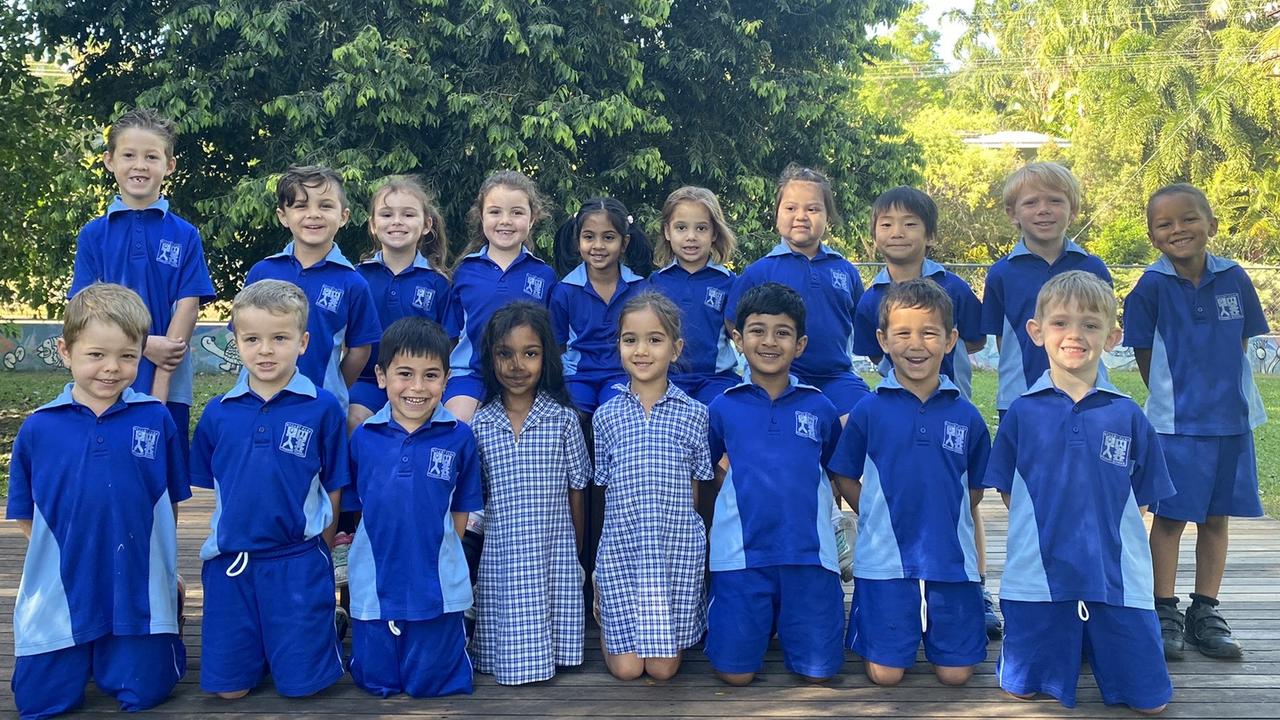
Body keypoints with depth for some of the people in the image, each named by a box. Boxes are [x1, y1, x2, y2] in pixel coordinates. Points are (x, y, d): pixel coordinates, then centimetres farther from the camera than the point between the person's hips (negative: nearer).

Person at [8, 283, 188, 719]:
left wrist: (159, 562, 3)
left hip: (139, 592, -1)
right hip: (61, 591, 1)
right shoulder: (37, 429, -3)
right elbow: (25, 514, 5)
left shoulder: (156, 420, -4)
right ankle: (81, 656, 37)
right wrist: (68, 552, -1)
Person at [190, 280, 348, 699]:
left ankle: (327, 623, 31)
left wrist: (320, 552, 1)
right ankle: (257, 647, 37)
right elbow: (207, 487, 11)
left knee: (300, 685, 4)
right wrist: (221, 535, 4)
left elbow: (333, 488, -1)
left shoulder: (323, 408, -7)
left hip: (298, 562, -3)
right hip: (230, 561, 3)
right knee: (229, 688, 8)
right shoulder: (218, 413, 2)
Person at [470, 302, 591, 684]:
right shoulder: (480, 424, 2)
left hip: (555, 555, -1)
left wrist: (577, 552, 8)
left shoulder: (563, 419, 0)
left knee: (549, 651, -3)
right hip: (500, 557, 1)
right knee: (510, 663, -1)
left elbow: (575, 493, 5)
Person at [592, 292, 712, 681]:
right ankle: (607, 621, 29)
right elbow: (608, 489, 8)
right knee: (626, 667, -1)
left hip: (679, 548, 0)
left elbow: (693, 491, 6)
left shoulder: (694, 414, 1)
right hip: (621, 547, 1)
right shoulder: (606, 415, 4)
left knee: (664, 667, 0)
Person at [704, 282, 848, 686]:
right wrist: (742, 493, 3)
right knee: (735, 673, -1)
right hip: (742, 552, 0)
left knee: (818, 672, 1)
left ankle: (785, 623, 31)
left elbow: (836, 471, 17)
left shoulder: (820, 407, 5)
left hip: (808, 552, 1)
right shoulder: (723, 407, 3)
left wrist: (814, 505, 4)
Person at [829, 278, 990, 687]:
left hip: (952, 559, 2)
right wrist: (881, 520, -3)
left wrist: (942, 520, 2)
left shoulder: (966, 416, 1)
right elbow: (846, 481, 4)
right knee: (885, 674, 0)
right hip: (885, 559, -1)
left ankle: (932, 620, 33)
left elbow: (975, 489, 12)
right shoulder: (868, 411, -3)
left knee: (955, 673, 4)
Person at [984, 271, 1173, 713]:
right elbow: (1008, 492, 6)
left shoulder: (1128, 416, 1)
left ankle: (1091, 641, 32)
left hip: (1118, 579, 1)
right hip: (1038, 577, 0)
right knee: (1022, 690, 7)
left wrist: (1107, 541, 0)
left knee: (1150, 701, 6)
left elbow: (1141, 502, 7)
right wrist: (1045, 533, -2)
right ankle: (1064, 647, 36)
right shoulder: (1022, 413, 0)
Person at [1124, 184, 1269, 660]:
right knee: (1170, 518, 4)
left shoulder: (1234, 279, -1)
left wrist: (1221, 391, 3)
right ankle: (1164, 615, 15)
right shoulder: (1151, 287, -10)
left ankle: (1204, 615, 22)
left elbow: (1240, 344, 9)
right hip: (1176, 423, -3)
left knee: (1216, 518, 11)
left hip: (1232, 420, 3)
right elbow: (1145, 355, -3)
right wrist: (1174, 398, 0)